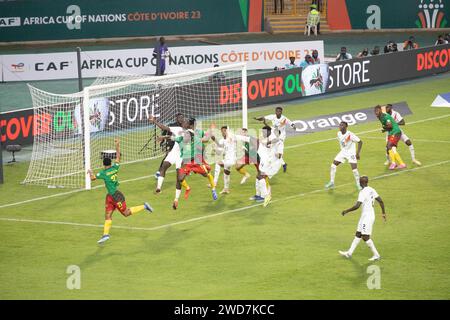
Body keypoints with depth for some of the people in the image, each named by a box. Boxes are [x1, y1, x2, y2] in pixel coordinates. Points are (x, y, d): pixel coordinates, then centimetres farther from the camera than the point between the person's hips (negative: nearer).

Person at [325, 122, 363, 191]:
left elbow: (360, 142, -20)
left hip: (351, 153, -6)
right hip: (343, 152, 6)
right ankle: (331, 182, 10)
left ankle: (358, 185, 5)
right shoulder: (339, 134, -5)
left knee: (354, 169, -14)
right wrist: (342, 149, 16)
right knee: (333, 165, -2)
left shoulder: (350, 135, -25)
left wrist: (358, 153, -22)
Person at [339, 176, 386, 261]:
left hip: (366, 217, -10)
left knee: (365, 237, -5)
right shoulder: (372, 190, 6)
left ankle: (376, 255, -1)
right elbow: (381, 201, 10)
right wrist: (383, 213, 20)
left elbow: (357, 206, -25)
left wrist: (346, 211, -13)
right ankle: (349, 253, 21)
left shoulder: (363, 192, -20)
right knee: (358, 234, 14)